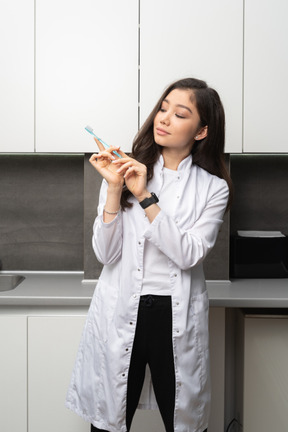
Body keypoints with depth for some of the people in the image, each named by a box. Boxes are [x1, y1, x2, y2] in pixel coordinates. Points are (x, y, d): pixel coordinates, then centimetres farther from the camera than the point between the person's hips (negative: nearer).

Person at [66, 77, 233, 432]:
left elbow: (190, 255, -14)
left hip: (177, 319, 0)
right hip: (120, 316, 1)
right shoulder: (125, 170, 1)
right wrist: (114, 189, -15)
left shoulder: (212, 188, 1)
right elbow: (105, 253, -5)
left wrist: (145, 197, -18)